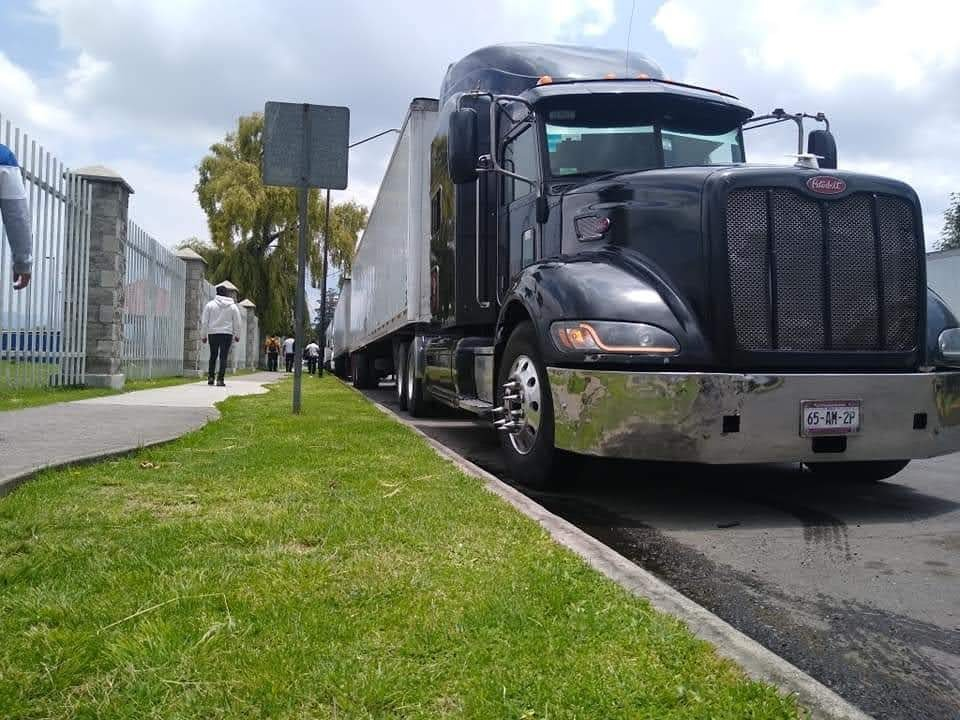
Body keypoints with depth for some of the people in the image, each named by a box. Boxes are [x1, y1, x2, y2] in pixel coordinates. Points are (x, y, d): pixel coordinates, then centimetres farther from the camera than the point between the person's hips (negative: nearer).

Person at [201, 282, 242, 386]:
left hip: (213, 334, 1)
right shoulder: (233, 306, 2)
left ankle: (210, 377, 10)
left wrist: (203, 335, 8)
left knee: (213, 356, 15)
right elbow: (237, 323, 5)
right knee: (223, 357, 1)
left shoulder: (210, 304, 0)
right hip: (227, 334, -1)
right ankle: (220, 379, -5)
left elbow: (204, 322, 1)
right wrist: (237, 335, 16)